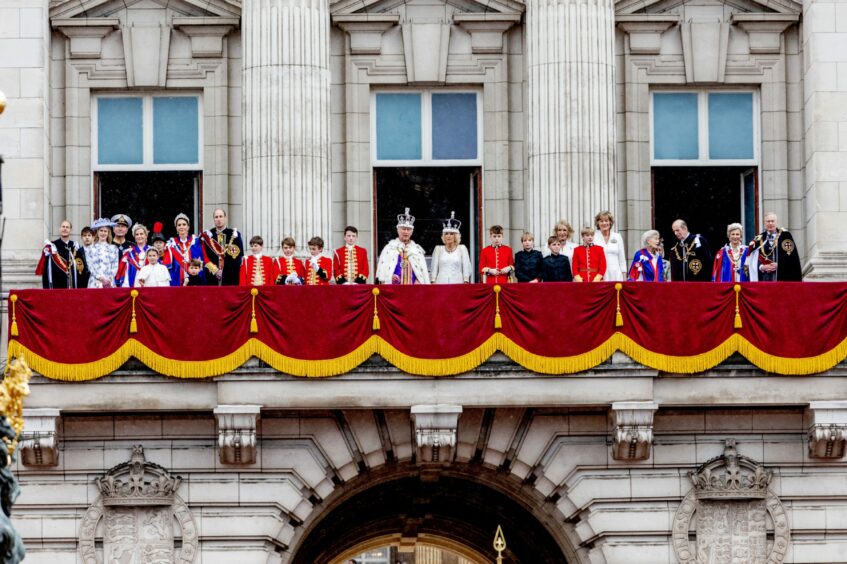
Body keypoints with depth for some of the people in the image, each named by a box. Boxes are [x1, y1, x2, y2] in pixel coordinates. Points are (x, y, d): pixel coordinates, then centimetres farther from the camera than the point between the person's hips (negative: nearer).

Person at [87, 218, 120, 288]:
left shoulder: (113, 248, 11)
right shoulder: (93, 249, 7)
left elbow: (115, 266, 7)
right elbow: (90, 266, 1)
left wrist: (109, 278, -7)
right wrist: (100, 277, -11)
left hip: (109, 283, 1)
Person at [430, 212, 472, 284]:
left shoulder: (462, 248, 8)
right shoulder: (438, 249, 11)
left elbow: (466, 267, 6)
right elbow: (434, 269, 11)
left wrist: (466, 282, -3)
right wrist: (433, 282, 4)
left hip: (457, 282, -1)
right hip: (441, 283, 1)